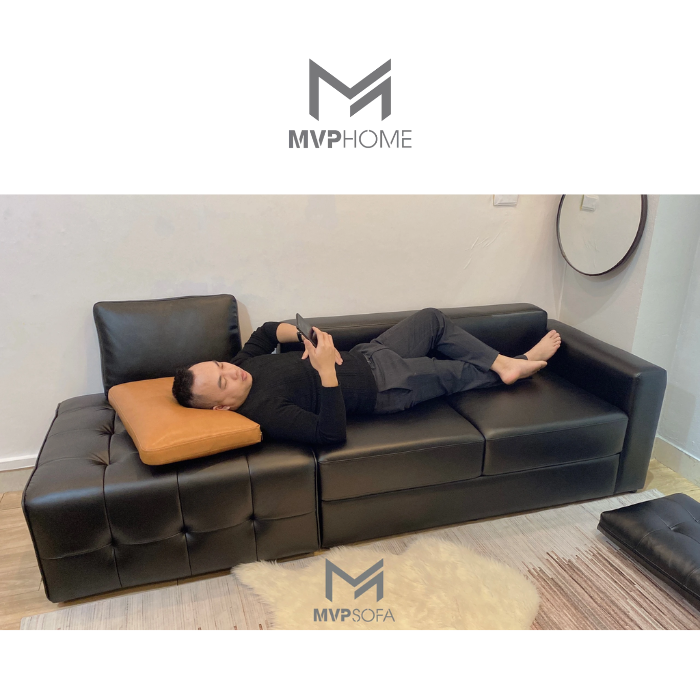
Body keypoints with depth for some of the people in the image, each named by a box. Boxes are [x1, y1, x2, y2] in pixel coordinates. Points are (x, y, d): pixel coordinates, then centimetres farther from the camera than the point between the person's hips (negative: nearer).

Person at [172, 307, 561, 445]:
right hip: (383, 388, -8)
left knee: (434, 318, 12)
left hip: (365, 355, 8)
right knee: (463, 373, 7)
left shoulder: (242, 365, -6)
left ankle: (507, 363, 24)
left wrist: (305, 335, -8)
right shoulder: (266, 412, -29)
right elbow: (332, 433, -33)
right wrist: (326, 369, -38)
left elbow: (268, 330, 11)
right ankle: (504, 371, 41)